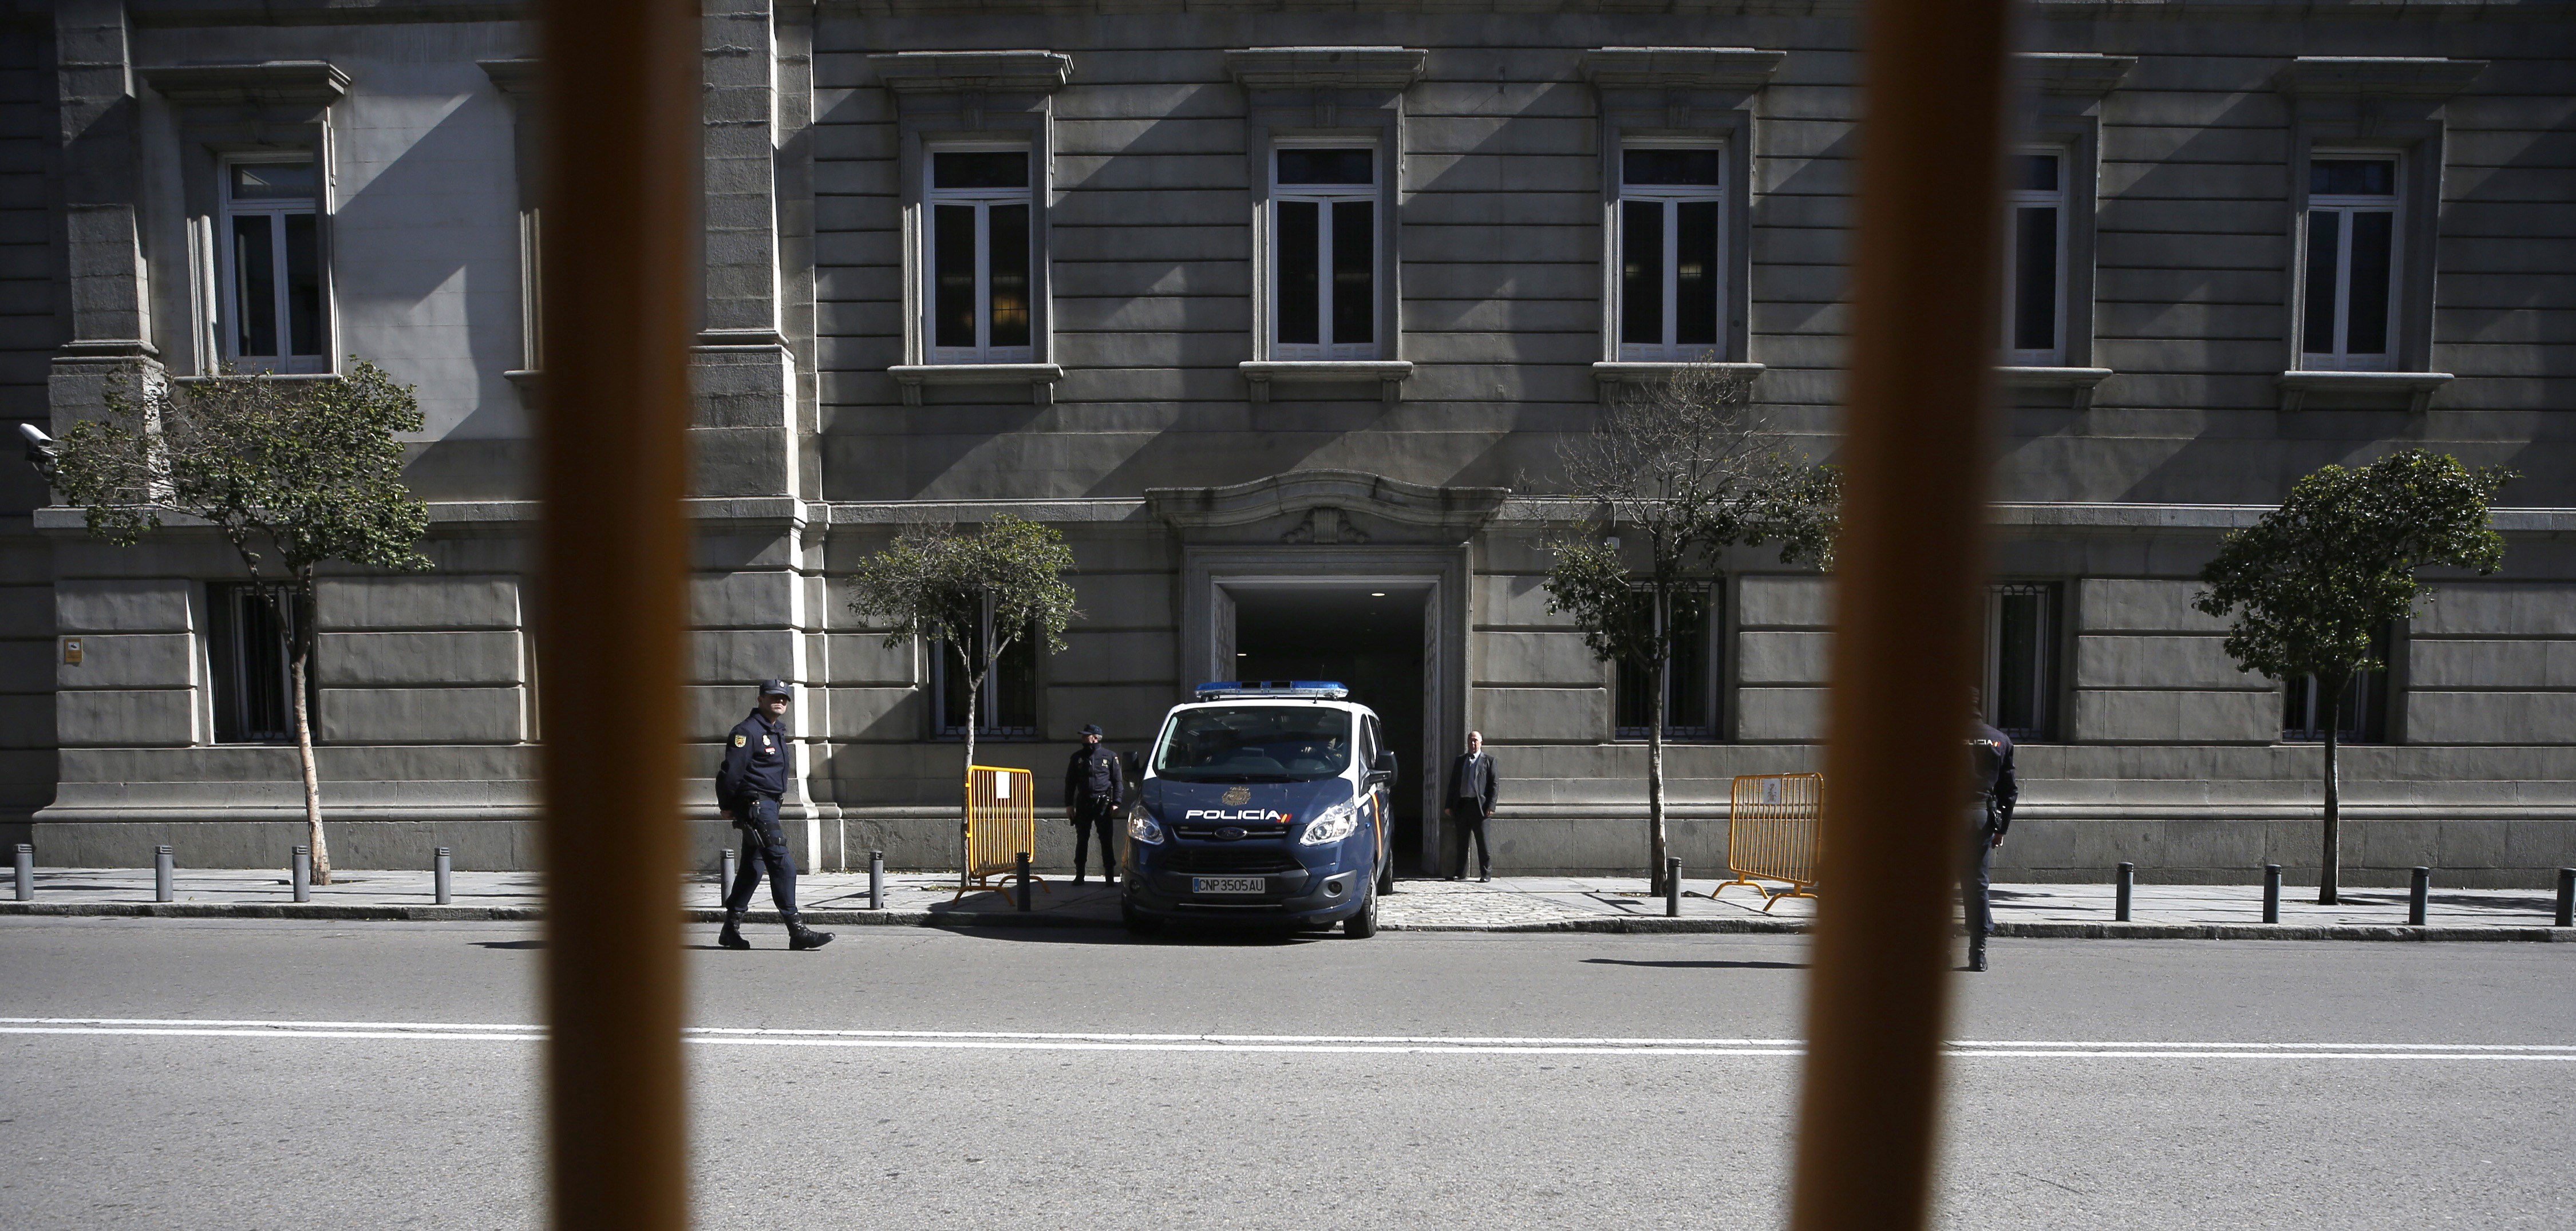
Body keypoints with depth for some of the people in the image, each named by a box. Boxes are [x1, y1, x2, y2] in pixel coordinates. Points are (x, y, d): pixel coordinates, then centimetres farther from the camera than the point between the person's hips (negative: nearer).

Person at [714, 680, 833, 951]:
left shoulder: (777, 730, 17)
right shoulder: (748, 731, -12)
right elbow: (731, 771, -15)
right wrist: (726, 806, -9)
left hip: (768, 804, 10)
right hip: (755, 804, -10)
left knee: (752, 867, 14)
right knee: (782, 865, -12)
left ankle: (731, 928, 23)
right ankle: (797, 930, -12)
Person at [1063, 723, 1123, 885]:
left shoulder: (1110, 756, 3)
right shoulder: (1077, 757, 10)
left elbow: (1118, 781, 4)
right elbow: (1070, 782, 14)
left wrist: (1116, 803, -5)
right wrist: (1069, 805, 6)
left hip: (1104, 805, -2)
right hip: (1083, 804, 2)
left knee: (1106, 841, -2)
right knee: (1081, 841, 5)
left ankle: (1110, 877, 2)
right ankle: (1079, 876, 12)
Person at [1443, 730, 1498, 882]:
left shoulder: (1489, 761, 5)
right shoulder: (1460, 760, 16)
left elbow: (1494, 784, 0)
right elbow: (1453, 783, 15)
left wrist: (1491, 806, -10)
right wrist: (1449, 805, 8)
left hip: (1479, 805, -4)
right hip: (1461, 805, 4)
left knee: (1483, 842, -2)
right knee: (1462, 842, 8)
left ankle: (1486, 874, 5)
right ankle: (1461, 873, 14)